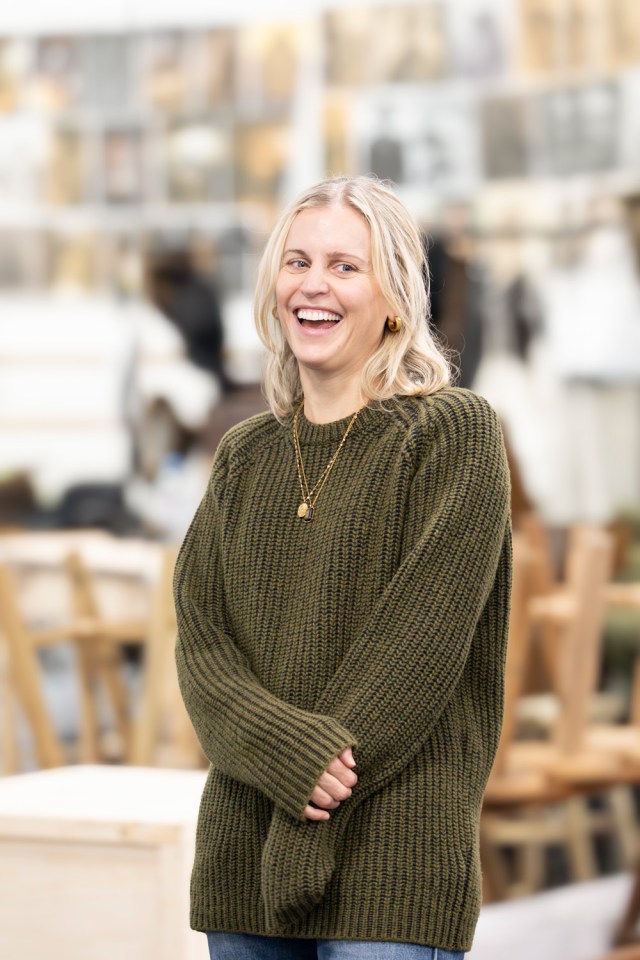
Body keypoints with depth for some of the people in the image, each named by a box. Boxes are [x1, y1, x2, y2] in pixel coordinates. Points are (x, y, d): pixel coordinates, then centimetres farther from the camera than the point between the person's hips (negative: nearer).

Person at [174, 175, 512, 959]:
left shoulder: (453, 432, -2)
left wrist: (312, 824, -14)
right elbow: (199, 635, 5)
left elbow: (423, 638, -10)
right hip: (243, 848, 5)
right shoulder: (245, 454, 14)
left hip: (392, 852, -5)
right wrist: (292, 752, -15)